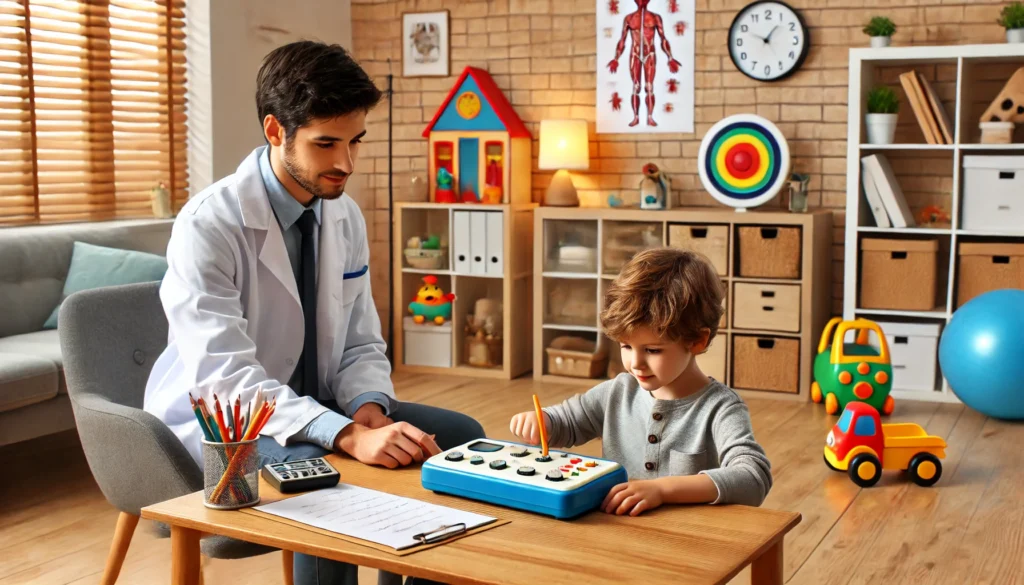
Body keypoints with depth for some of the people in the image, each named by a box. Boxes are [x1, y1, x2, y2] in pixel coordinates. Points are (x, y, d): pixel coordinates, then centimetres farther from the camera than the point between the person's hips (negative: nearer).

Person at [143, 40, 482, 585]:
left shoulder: (346, 216, -1)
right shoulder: (208, 225, -22)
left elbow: (362, 346, 3)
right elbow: (227, 378, -31)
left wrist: (370, 411, -20)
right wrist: (349, 435, -42)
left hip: (314, 406, 7)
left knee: (460, 436, -5)